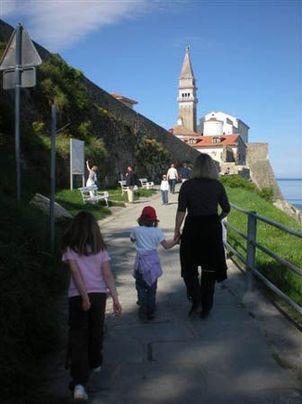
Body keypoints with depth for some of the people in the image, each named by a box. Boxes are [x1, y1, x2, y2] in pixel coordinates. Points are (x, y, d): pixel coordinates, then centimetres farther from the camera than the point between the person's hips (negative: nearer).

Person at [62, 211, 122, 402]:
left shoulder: (70, 248, -3)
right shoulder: (100, 248, 3)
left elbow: (75, 272, -14)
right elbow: (108, 275, -2)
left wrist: (84, 296, -18)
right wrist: (116, 298, -1)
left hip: (77, 296, -2)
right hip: (99, 294, 3)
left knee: (77, 337, -1)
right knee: (96, 331, 22)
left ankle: (79, 383, -12)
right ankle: (95, 363, 45)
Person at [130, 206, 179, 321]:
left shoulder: (137, 230, -4)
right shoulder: (157, 231, -6)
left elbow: (132, 239, 16)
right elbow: (166, 245, -5)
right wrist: (176, 241, 8)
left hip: (141, 261, -1)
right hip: (153, 261, 1)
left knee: (141, 285, 11)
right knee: (152, 286, 13)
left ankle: (143, 305, -1)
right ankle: (151, 309, 17)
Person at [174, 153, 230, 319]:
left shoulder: (187, 185, -5)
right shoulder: (217, 185, -1)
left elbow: (181, 210, -9)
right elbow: (226, 209, 4)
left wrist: (177, 230, -1)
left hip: (193, 228, -2)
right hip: (212, 228, 2)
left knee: (189, 267, 13)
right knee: (209, 269, 13)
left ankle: (196, 302, 0)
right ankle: (206, 308, 19)